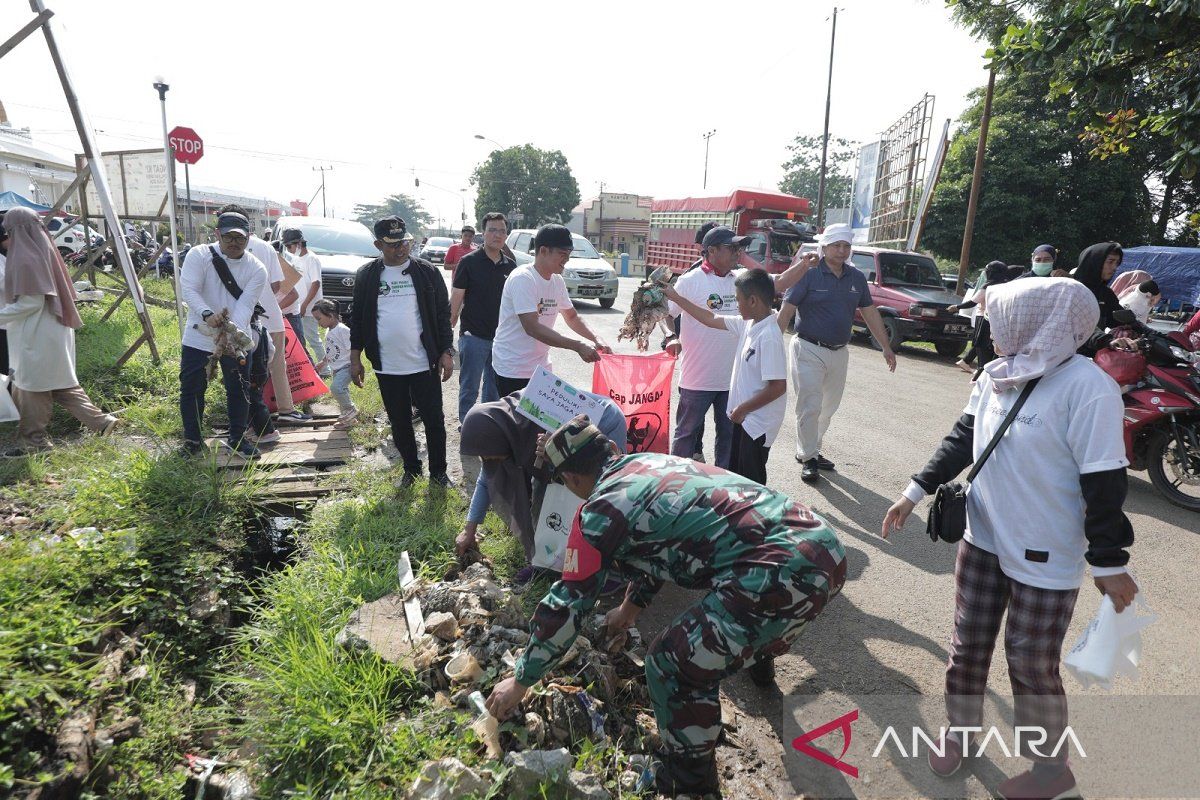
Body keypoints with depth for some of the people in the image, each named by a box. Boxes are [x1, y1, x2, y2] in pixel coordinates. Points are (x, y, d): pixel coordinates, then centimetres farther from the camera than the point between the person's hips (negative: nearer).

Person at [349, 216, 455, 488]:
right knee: (400, 423, 13)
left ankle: (438, 472, 21)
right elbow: (357, 318, 8)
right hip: (386, 366, 2)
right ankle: (411, 469, 30)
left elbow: (443, 314, 1)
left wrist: (446, 352, -4)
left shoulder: (427, 272, -1)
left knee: (434, 420, 5)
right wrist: (355, 358, 4)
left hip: (424, 363, -1)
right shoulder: (366, 275, 3)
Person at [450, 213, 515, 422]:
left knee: (495, 388, 16)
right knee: (470, 387, 4)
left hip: (501, 336, 5)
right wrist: (451, 324, -7)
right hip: (474, 336, -4)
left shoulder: (510, 265, 7)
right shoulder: (469, 262, -6)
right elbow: (457, 297, -5)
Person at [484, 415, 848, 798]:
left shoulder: (600, 511, -3)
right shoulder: (650, 462, 20)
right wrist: (631, 607, 48)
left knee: (673, 665, 2)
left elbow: (566, 604, 3)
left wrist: (520, 681, 17)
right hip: (825, 544, 10)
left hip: (783, 573, -10)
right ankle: (759, 655, 67)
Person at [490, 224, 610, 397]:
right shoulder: (522, 279, -18)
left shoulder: (557, 281, 6)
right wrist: (578, 346, -28)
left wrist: (596, 340, -1)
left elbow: (572, 316, 18)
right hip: (513, 370, -7)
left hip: (541, 367, 7)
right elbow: (532, 328, -26)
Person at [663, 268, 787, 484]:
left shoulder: (769, 336, -25)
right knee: (736, 475, 22)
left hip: (758, 423, -9)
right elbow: (711, 319, 12)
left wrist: (743, 409, -17)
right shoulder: (747, 324, 1)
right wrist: (676, 298, 14)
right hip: (744, 417, 9)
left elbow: (778, 386, -27)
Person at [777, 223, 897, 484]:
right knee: (810, 406, -5)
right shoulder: (809, 274, -10)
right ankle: (808, 458, 9)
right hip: (809, 350, -6)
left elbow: (870, 313, 12)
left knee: (828, 407, 14)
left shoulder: (856, 278, 6)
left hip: (839, 352, 6)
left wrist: (886, 347, 12)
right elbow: (787, 310, -12)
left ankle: (811, 450, 30)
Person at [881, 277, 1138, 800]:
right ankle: (959, 732, 38)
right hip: (983, 538, 6)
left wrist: (1109, 562, -13)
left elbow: (1103, 482, -18)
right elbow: (962, 438, 10)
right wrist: (916, 491, 8)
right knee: (968, 645, 16)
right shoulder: (994, 376, 1)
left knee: (1032, 664, 7)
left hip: (1046, 557, -6)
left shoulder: (1086, 387, -20)